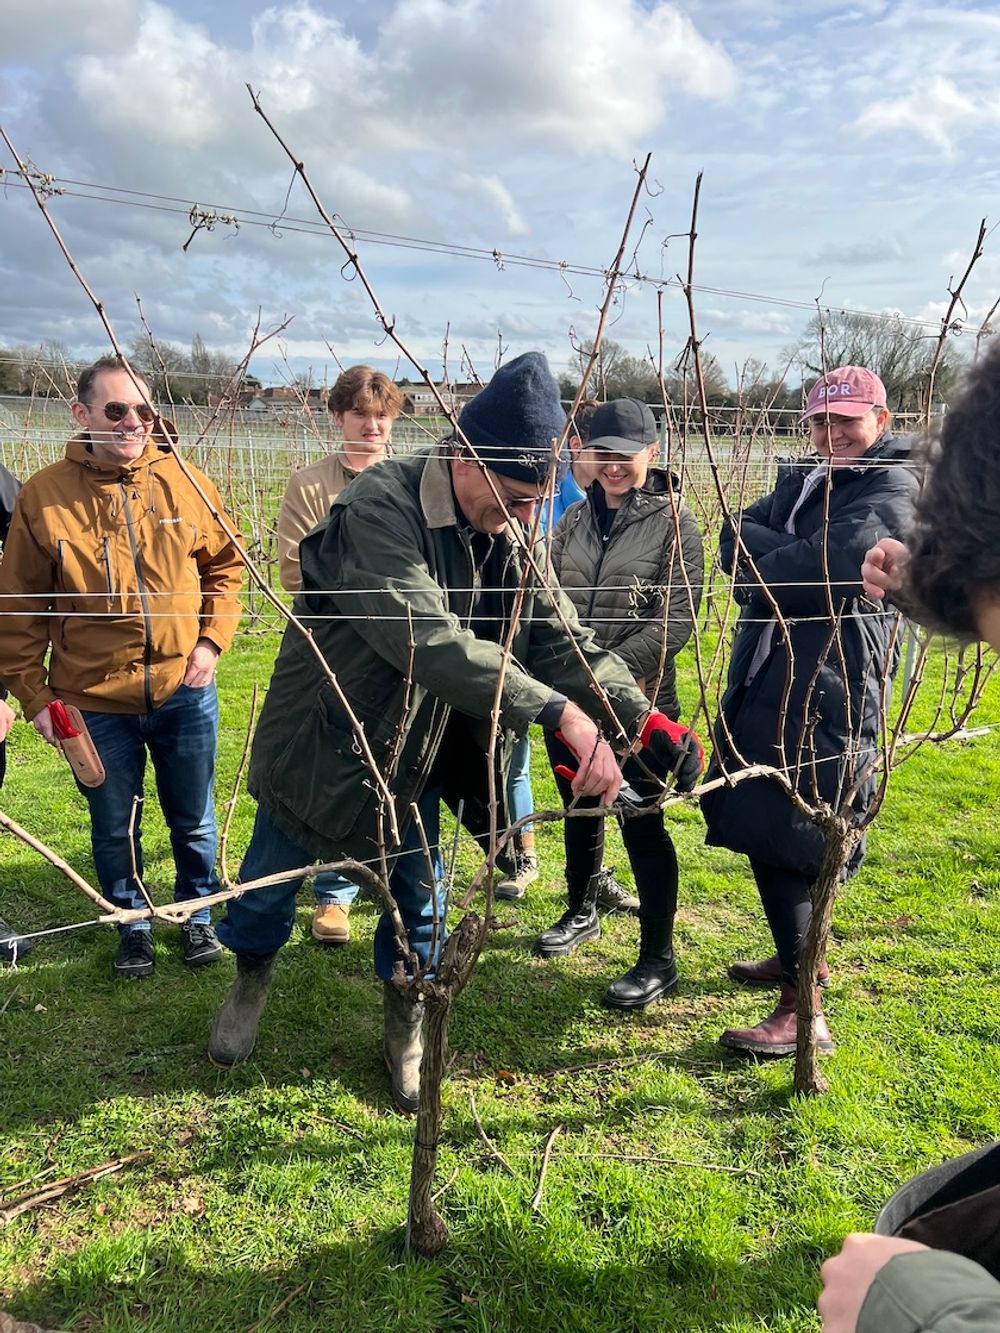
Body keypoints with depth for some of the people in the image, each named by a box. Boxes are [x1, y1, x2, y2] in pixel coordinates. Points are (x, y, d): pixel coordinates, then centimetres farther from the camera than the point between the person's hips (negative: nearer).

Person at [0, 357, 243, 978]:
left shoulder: (185, 483, -6)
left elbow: (225, 565, 7)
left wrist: (211, 642, -4)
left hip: (185, 693, 1)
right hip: (94, 701, 0)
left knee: (194, 821, 17)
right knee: (114, 829, 16)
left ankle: (197, 916, 41)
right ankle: (134, 924, 41)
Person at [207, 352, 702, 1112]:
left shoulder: (506, 534, -8)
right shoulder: (379, 509, -30)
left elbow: (561, 636, -5)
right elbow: (430, 640, -41)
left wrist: (643, 716, -19)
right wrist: (563, 713, -46)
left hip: (417, 755, 5)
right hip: (324, 744, -4)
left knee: (418, 900, 14)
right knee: (270, 887, 16)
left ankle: (405, 1030, 38)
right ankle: (251, 983, 47)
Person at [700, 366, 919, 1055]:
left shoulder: (895, 489, -7)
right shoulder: (805, 482, 20)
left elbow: (830, 564, -21)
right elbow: (737, 537, 7)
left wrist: (765, 558, -3)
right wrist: (794, 557, -12)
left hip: (829, 684, -9)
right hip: (767, 674, 9)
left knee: (782, 834, -12)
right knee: (758, 823, 16)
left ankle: (804, 1011, -4)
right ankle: (798, 956, 35)